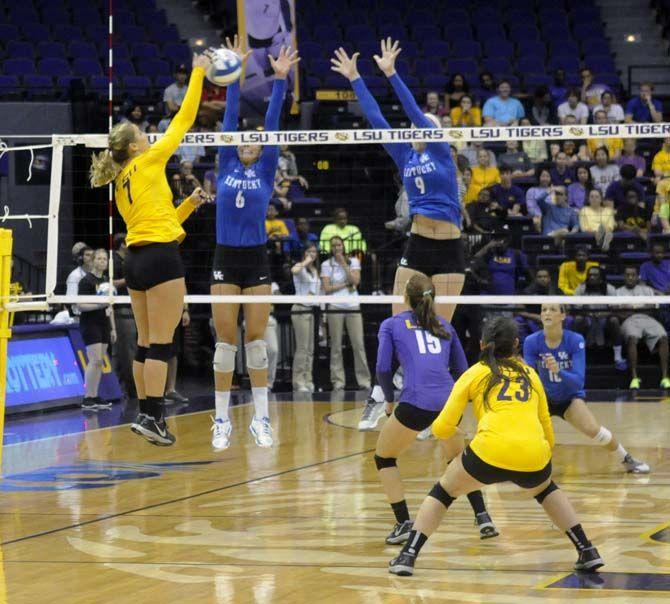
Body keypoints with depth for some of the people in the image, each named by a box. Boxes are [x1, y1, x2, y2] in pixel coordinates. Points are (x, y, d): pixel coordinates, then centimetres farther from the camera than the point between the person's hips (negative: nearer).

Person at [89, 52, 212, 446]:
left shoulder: (122, 184, 18)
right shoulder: (148, 162, -3)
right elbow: (184, 121, 1)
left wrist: (189, 205, 21)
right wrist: (198, 74, 8)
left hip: (137, 258, 8)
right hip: (161, 255, -8)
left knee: (146, 343, 12)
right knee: (161, 343, -9)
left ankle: (145, 413, 14)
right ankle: (152, 416, -13)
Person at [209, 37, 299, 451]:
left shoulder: (266, 170, 6)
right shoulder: (226, 165, 7)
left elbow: (272, 122, -2)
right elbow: (230, 117, 2)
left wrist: (280, 80, -10)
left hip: (257, 260, 0)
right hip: (226, 259, 1)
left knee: (256, 339, 1)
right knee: (226, 341, 1)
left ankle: (261, 419, 6)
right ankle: (222, 421, 4)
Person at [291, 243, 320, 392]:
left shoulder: (316, 270, 18)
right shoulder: (301, 267, -5)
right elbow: (294, 270, -32)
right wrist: (306, 262, -20)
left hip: (313, 310, 7)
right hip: (301, 309, -7)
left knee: (311, 349, 7)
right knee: (302, 348, -9)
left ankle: (308, 380, 10)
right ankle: (298, 381, -7)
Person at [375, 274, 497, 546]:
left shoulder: (391, 325, 13)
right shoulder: (445, 327, 24)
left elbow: (383, 368, 3)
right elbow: (461, 370, 23)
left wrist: (390, 399, 17)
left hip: (416, 402, -4)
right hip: (449, 401, 4)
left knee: (384, 458, 19)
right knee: (458, 459, 29)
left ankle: (404, 523, 7)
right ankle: (483, 517, 16)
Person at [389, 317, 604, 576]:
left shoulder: (474, 374, 16)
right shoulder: (530, 375, 24)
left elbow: (442, 428, 13)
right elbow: (547, 428, 27)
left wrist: (452, 431, 36)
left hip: (490, 454, -2)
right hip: (534, 457, 2)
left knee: (444, 489, 23)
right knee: (545, 488, 37)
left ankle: (407, 556, 13)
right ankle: (587, 552, 30)